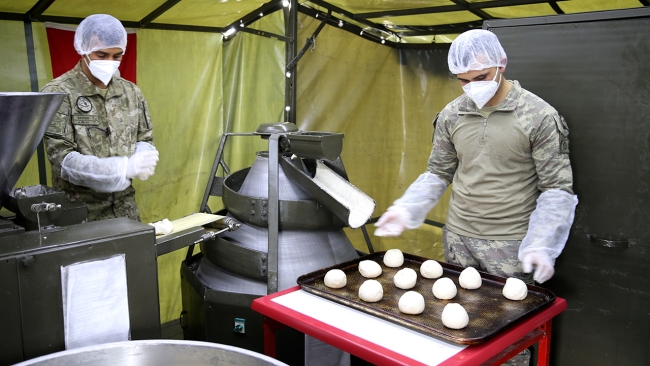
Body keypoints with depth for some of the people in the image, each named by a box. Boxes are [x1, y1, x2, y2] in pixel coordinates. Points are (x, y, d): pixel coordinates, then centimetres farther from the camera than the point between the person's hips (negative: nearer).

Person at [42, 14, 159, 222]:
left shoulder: (131, 92, 7)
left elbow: (145, 140, 12)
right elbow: (62, 160, -16)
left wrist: (142, 159, -12)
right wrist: (125, 167, -25)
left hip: (126, 206, 5)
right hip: (79, 209, -4)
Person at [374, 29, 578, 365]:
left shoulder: (539, 116, -9)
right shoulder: (451, 115, 4)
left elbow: (557, 189, -8)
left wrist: (541, 245, -18)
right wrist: (406, 210, -2)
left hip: (510, 245, -4)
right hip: (457, 238, 4)